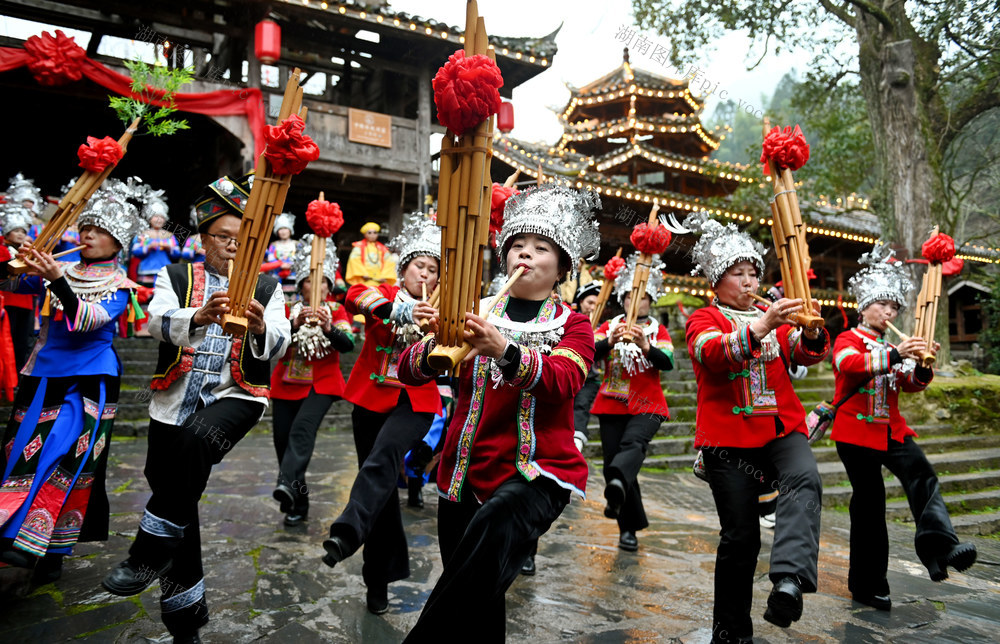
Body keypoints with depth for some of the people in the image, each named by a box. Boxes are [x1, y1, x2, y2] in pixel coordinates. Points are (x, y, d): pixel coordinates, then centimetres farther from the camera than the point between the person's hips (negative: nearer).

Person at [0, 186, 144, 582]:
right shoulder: (59, 271, 9)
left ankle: (39, 545, -10)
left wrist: (57, 280, -32)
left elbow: (88, 320, -19)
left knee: (64, 454, -13)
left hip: (89, 380, -4)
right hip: (43, 375, 5)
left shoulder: (119, 286, -2)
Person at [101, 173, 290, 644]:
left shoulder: (267, 288, 9)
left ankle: (150, 552, -18)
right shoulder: (176, 277, 9)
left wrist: (260, 328, -30)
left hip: (235, 395, -2)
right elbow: (158, 321, -11)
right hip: (175, 401, 2)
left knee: (196, 439, -34)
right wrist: (199, 316, -32)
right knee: (173, 495, 8)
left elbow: (280, 342, -6)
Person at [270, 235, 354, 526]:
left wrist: (328, 328, -30)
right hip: (288, 383, 3)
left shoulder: (336, 311, 5)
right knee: (283, 439, 2)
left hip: (321, 383, -3)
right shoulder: (289, 310, 8)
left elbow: (347, 344, -11)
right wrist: (295, 323, -28)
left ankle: (288, 484, -41)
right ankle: (297, 505, 16)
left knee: (303, 428, -27)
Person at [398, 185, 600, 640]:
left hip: (540, 470, -3)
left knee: (493, 526, -33)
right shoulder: (477, 315, 8)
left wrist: (505, 351, -39)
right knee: (479, 607, 9)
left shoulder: (573, 325, 2)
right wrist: (437, 347, -25)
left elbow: (561, 381, -20)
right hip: (465, 471, 3)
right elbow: (408, 370, -2)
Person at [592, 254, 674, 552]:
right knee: (613, 458, -2)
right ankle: (629, 528, 10)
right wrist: (611, 341, -24)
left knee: (634, 444, -30)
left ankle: (617, 486, -58)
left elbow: (667, 362, -7)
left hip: (647, 405, -2)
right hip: (612, 404, 2)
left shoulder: (658, 331, 11)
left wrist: (644, 345, -26)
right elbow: (590, 354, -5)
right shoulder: (609, 327, 13)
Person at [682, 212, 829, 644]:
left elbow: (806, 354, 0)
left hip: (782, 429, 4)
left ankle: (789, 578, -43)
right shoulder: (703, 319, 5)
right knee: (740, 536, -2)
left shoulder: (775, 316, 19)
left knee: (805, 479, -30)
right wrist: (763, 326, -35)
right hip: (729, 438, -3)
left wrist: (811, 333, -24)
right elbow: (714, 354, -20)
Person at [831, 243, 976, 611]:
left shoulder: (894, 347, 19)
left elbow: (911, 383, 5)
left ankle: (938, 545, -34)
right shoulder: (848, 340, -1)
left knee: (923, 477, -22)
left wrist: (923, 365, -16)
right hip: (857, 432, -6)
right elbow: (851, 365, -24)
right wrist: (895, 355, -35)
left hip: (892, 430, 6)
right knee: (869, 502, -2)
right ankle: (868, 585, 9)